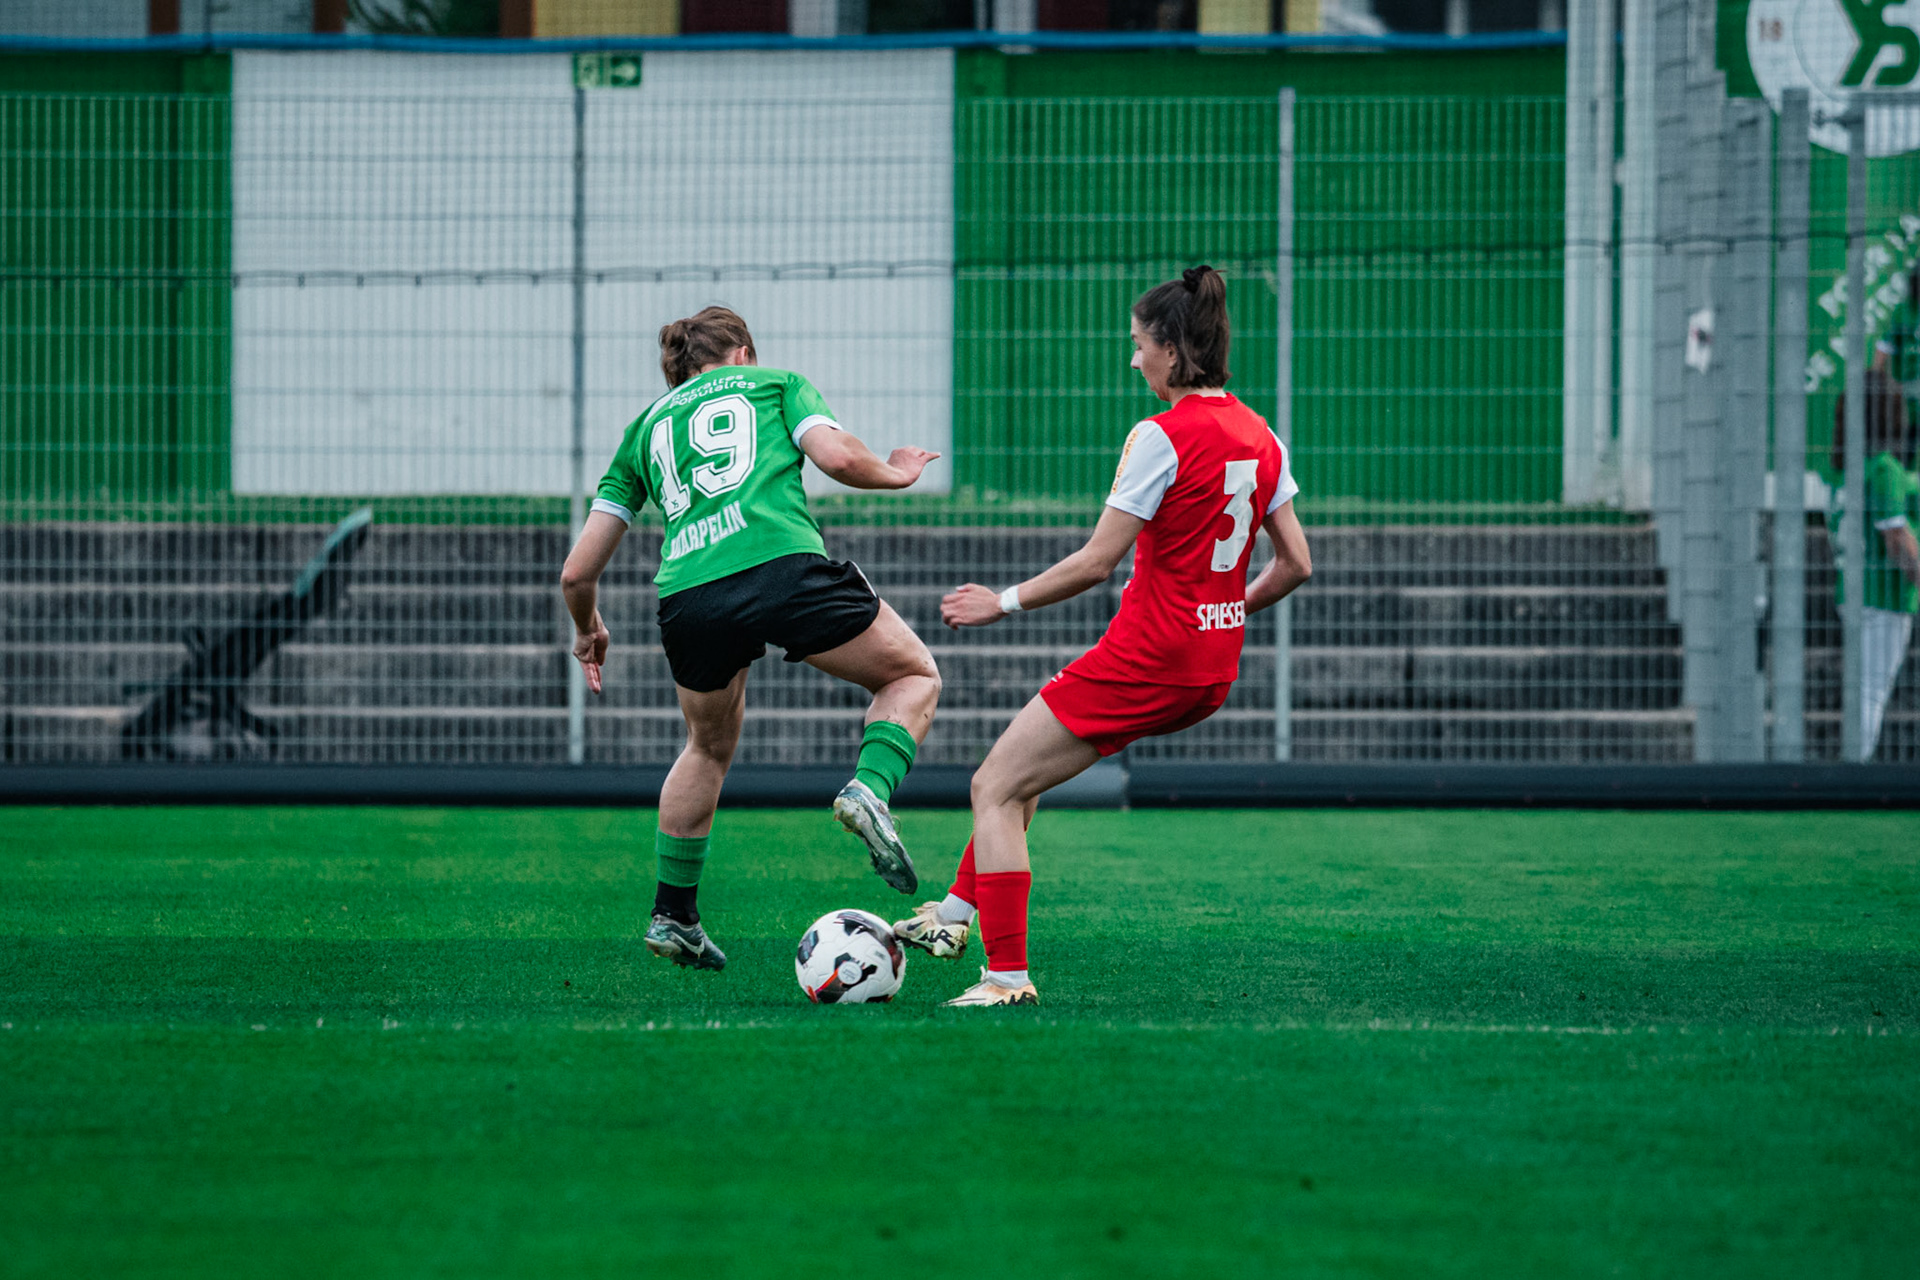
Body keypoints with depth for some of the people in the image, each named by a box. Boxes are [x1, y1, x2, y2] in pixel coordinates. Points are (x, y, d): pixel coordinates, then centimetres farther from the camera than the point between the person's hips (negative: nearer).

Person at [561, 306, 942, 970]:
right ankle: (869, 790, -11)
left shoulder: (644, 427, 29)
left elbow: (578, 572, 24)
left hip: (687, 597, 4)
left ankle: (672, 915, 32)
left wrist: (588, 628, 45)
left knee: (709, 748, 31)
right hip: (781, 563, -4)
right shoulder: (774, 382, 23)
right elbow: (836, 455, 2)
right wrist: (894, 474, 23)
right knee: (914, 676, 17)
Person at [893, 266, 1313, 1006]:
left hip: (1147, 660, -9)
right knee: (1021, 773, 25)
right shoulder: (1259, 437, 7)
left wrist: (1005, 602, -6)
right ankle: (957, 914, 29)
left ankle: (1008, 976, -4)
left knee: (995, 788, 1)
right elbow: (1295, 563, 10)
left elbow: (1096, 563, -17)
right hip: (1212, 670, 9)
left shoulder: (1162, 438, -16)